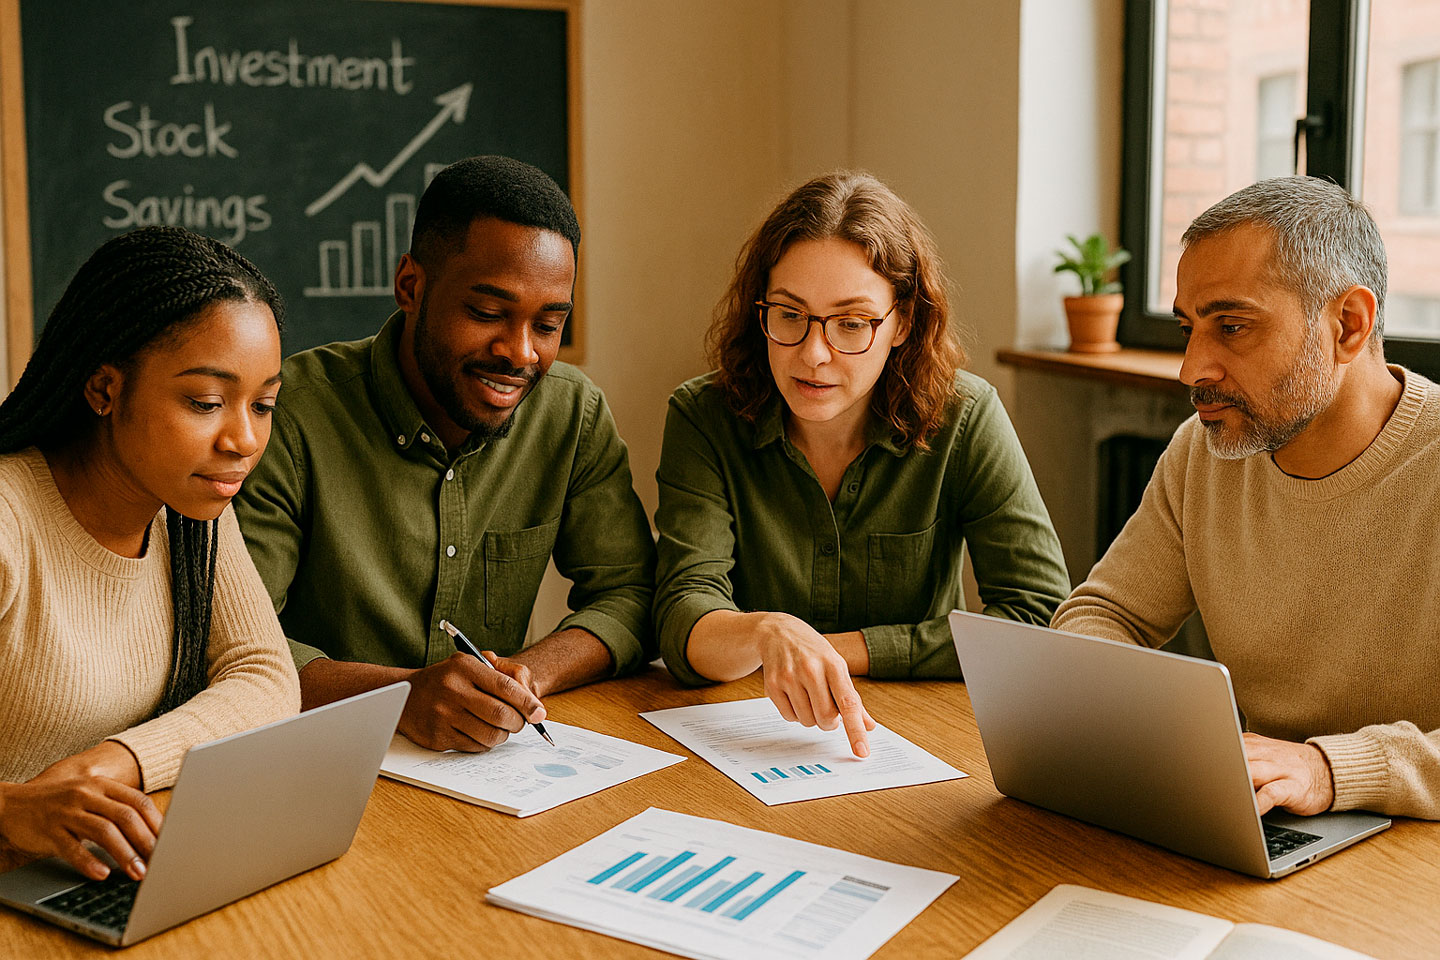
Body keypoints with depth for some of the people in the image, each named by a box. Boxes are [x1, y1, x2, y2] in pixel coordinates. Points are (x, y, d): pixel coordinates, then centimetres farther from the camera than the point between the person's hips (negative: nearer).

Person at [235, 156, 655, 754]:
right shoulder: (293, 417, -13)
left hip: (493, 773, 4)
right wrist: (402, 691, -31)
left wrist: (526, 675, -17)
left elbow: (629, 594, 3)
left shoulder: (575, 413, 1)